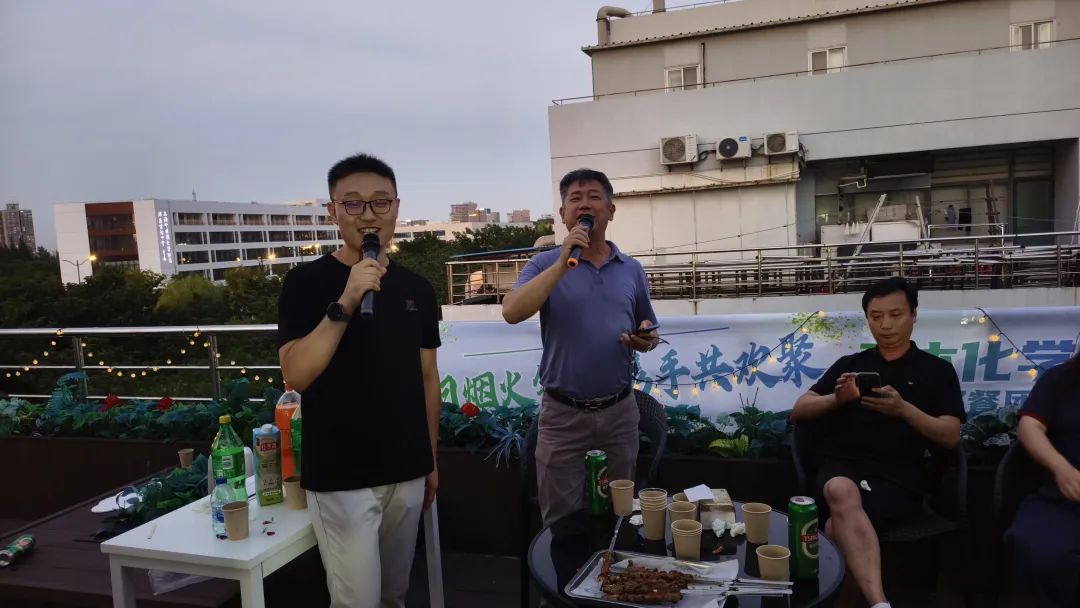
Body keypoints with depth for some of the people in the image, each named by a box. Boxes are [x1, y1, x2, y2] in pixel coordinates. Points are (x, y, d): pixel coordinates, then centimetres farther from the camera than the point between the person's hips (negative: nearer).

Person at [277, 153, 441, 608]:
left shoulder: (416, 289, 5)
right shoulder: (307, 282, -8)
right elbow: (296, 375, -18)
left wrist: (432, 459, 11)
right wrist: (344, 304, -28)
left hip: (407, 472, 5)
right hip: (340, 476, -4)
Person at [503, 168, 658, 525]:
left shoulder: (632, 270, 7)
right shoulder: (545, 264, -3)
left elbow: (647, 329, 18)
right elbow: (512, 313, -20)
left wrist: (647, 339, -7)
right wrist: (563, 262, -23)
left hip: (619, 411, 3)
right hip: (562, 414, -3)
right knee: (561, 524, 9)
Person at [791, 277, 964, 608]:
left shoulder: (937, 370, 16)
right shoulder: (849, 364, 21)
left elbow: (951, 436, 5)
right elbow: (798, 412, 15)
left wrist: (903, 409, -12)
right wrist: (837, 398, -6)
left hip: (898, 475, -1)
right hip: (842, 465, 1)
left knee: (839, 526, -34)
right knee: (842, 492, -38)